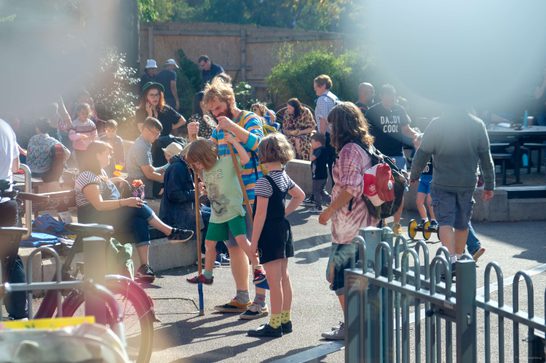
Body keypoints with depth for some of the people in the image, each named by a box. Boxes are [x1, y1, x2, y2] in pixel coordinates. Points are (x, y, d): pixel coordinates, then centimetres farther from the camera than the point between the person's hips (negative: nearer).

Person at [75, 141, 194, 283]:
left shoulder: (100, 172, 18)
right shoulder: (87, 177, -13)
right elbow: (99, 205, -23)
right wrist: (125, 202, -28)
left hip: (111, 216, 9)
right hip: (94, 221, -9)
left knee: (139, 222, -20)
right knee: (138, 208, -24)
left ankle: (144, 267, -29)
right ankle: (171, 232, -12)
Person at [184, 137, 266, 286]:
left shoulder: (227, 162, -11)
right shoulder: (204, 171, 10)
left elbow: (245, 158, -22)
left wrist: (233, 141, -21)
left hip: (233, 210, -7)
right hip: (216, 215, 7)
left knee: (241, 239, -21)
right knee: (209, 243, 13)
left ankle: (258, 268, -12)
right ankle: (207, 275, 29)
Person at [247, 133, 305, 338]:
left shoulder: (265, 182, -18)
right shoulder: (284, 177, 7)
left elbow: (260, 215, -18)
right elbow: (300, 196, 25)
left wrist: (254, 242, -13)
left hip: (270, 233, -9)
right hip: (283, 229, 9)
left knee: (274, 280, -5)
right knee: (283, 277, 13)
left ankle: (274, 325, -1)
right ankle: (285, 320, 20)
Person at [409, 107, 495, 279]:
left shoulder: (437, 124, -9)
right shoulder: (477, 125, -2)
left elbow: (423, 153, -4)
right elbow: (486, 157, 3)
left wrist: (414, 175, 12)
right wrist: (489, 185, 11)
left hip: (442, 183, -2)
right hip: (468, 183, 3)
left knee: (445, 221, -2)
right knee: (462, 223, 15)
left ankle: (451, 258, -19)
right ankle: (459, 259, 26)